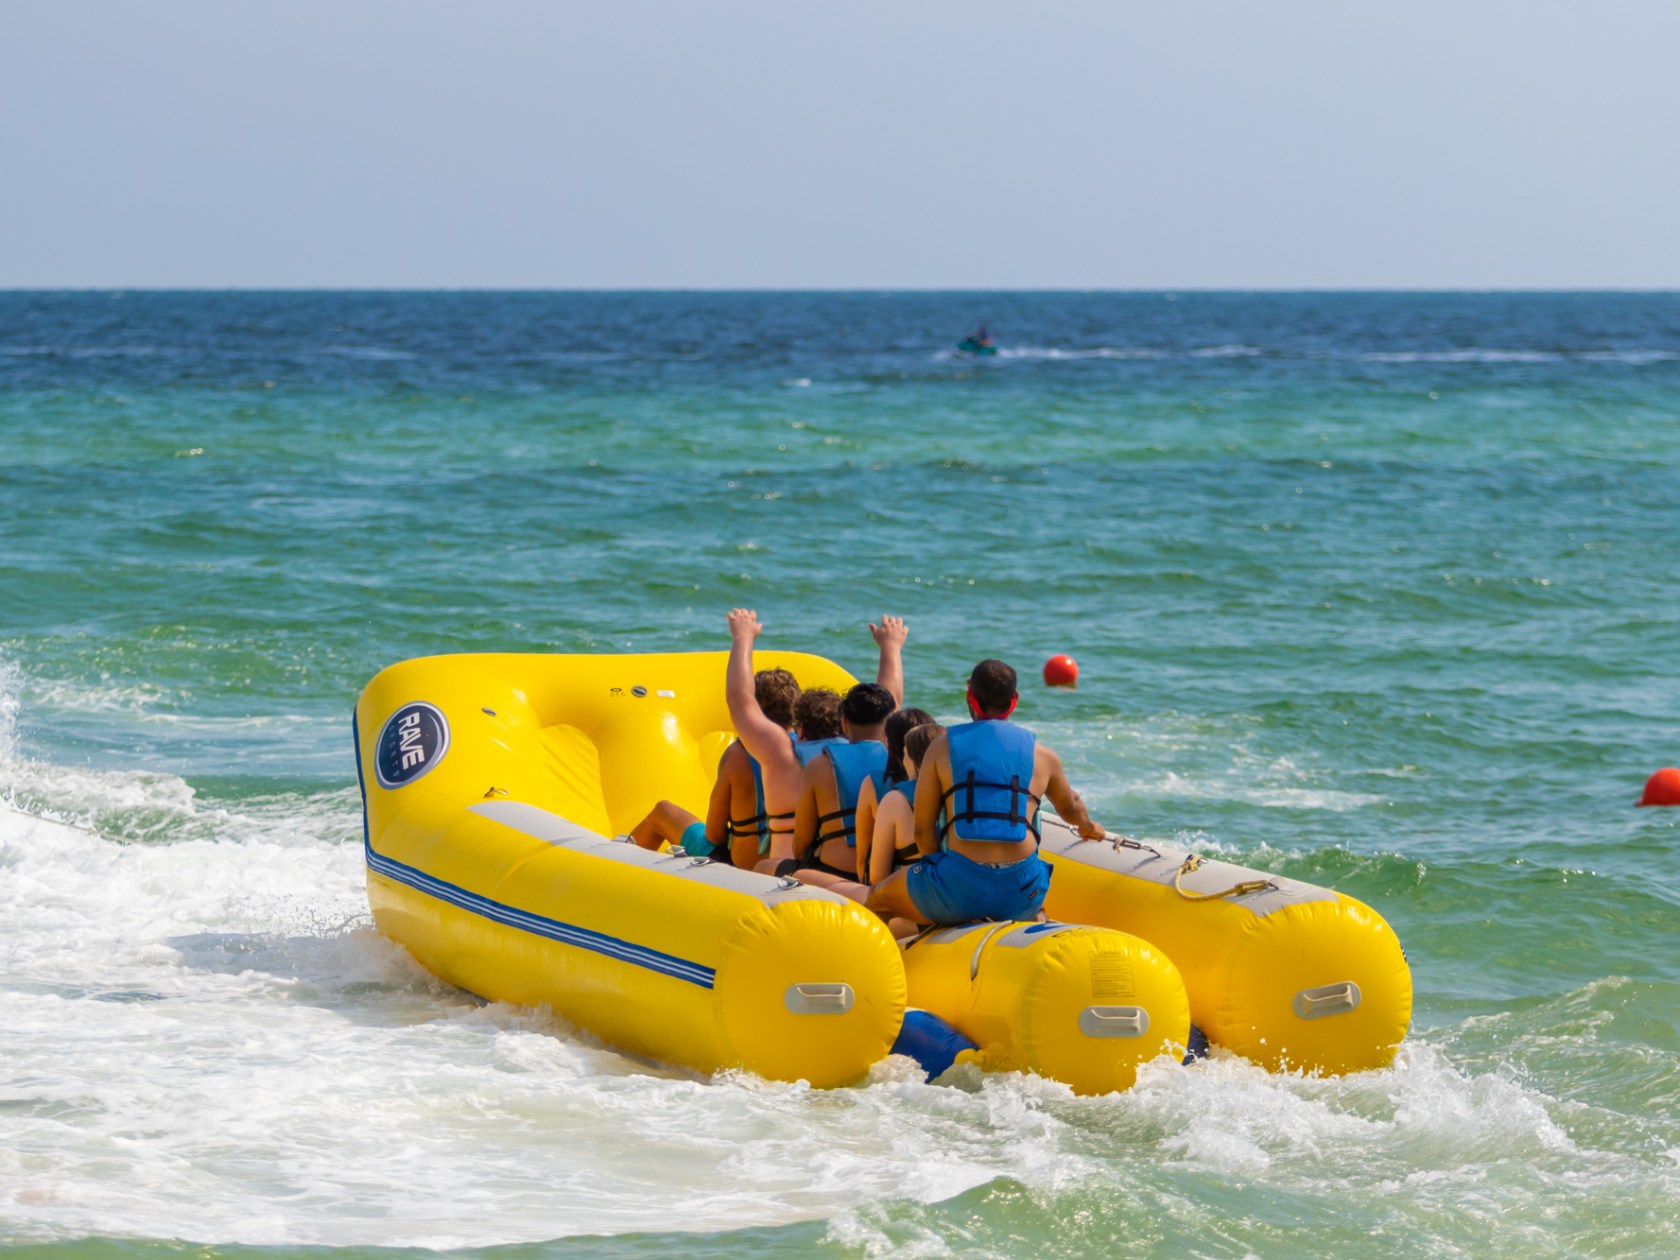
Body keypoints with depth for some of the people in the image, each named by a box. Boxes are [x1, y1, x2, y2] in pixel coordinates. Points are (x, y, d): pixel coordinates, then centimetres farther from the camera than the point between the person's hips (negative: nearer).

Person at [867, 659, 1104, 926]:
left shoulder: (943, 747, 4)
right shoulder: (1042, 755, 12)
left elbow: (923, 829, 2)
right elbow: (1070, 807, 33)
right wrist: (1087, 827, 57)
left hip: (960, 889, -3)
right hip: (1020, 898, 3)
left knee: (876, 900, 24)